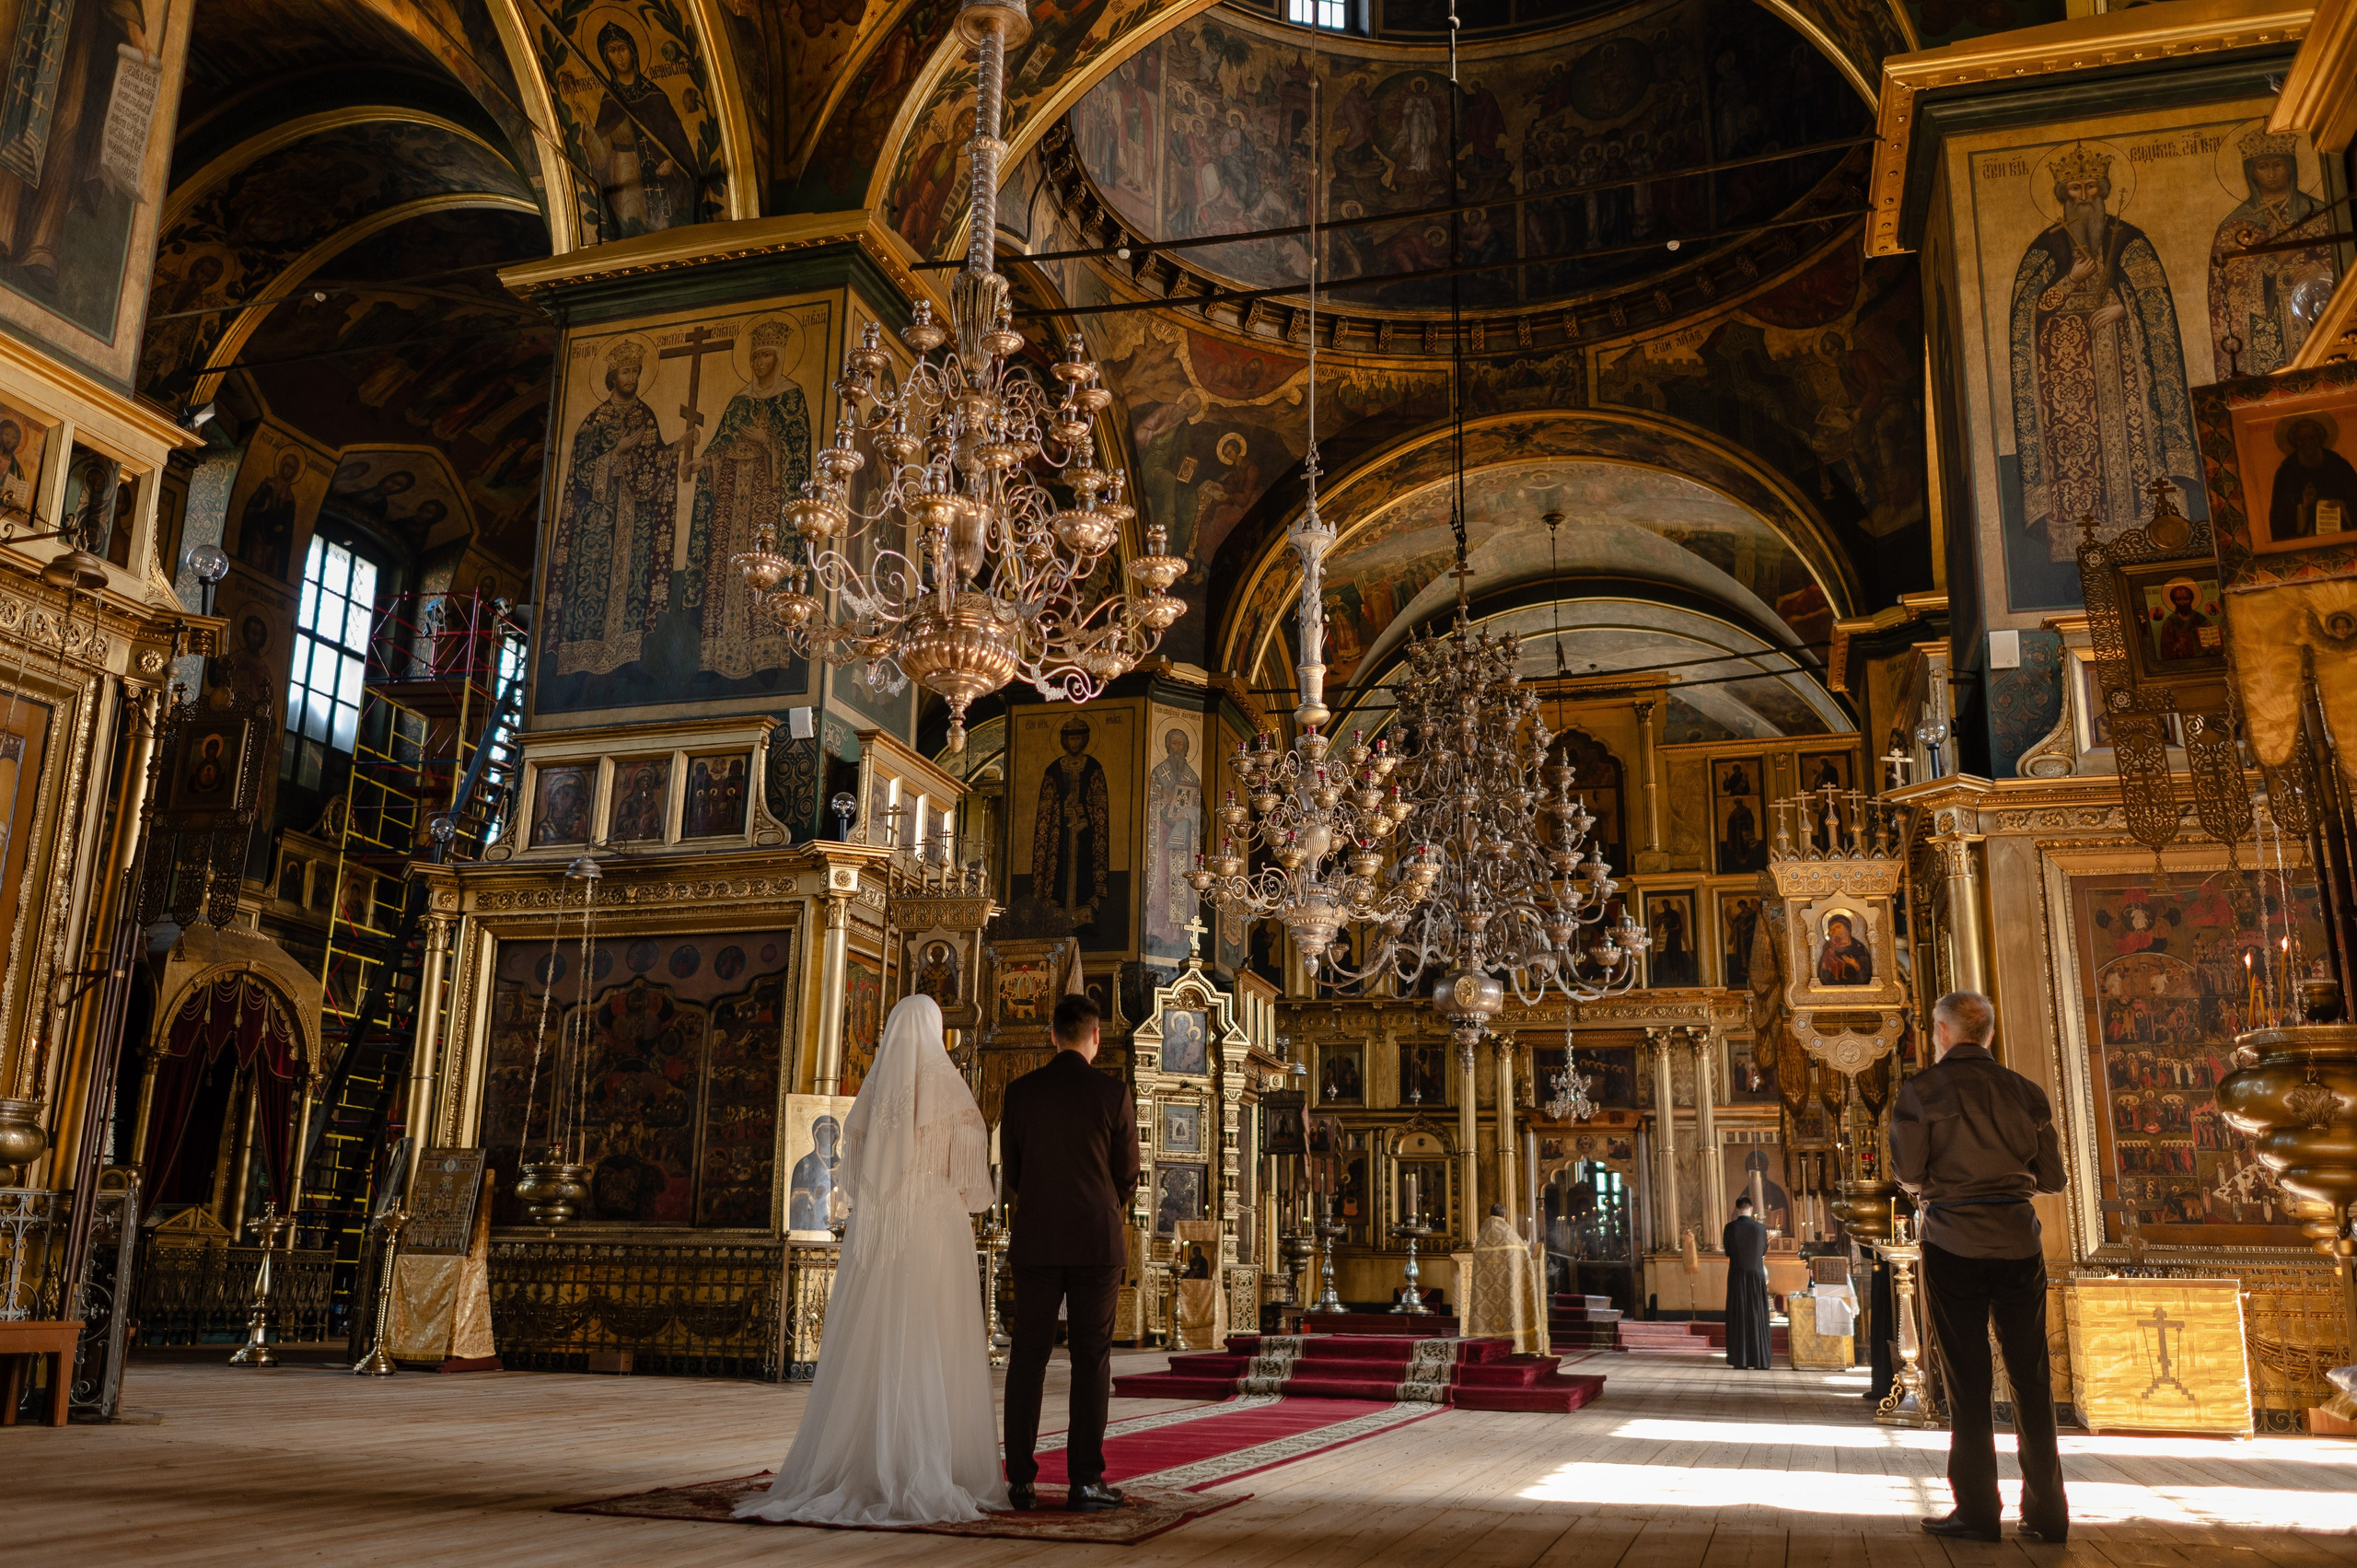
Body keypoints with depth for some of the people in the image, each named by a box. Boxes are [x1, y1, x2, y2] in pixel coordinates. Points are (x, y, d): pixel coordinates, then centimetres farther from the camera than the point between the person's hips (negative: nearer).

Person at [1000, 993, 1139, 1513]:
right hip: (1096, 1241, -2)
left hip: (1034, 1241, 2)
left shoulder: (1020, 1091, 0)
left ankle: (1020, 1479, 10)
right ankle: (1084, 1480, 3)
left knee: (1028, 1357, 8)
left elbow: (1010, 1169, 8)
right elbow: (1127, 1176, 2)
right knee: (1091, 1360, 4)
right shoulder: (1114, 1095, -6)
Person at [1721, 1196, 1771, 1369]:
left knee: (1738, 1317, 4)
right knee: (1757, 1318, 7)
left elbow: (1727, 1252, 1)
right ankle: (1759, 1359, 6)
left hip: (1737, 1277, -1)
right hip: (1757, 1276, 1)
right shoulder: (1761, 1228, -3)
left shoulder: (1730, 1227, -8)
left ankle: (1740, 1360, 2)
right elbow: (1764, 1252, 11)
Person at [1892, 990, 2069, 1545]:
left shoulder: (1922, 1089, -4)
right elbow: (2051, 1178, 7)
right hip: (2019, 1243, 3)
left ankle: (1977, 1510, 4)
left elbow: (1908, 1173, -8)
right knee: (2031, 1379, 8)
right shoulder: (2025, 1091, 6)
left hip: (1954, 1244, -3)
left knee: (1968, 1382, 3)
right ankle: (2046, 1513, 10)